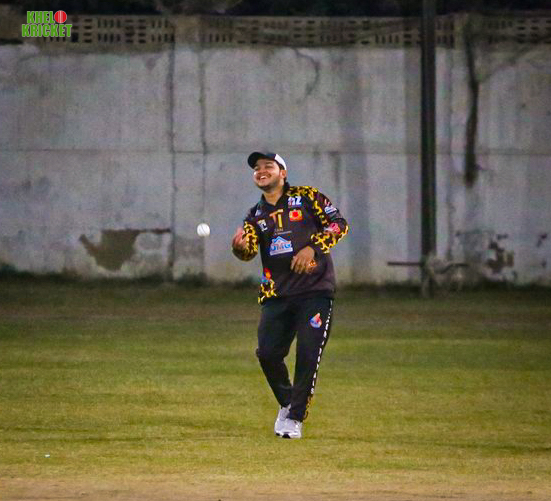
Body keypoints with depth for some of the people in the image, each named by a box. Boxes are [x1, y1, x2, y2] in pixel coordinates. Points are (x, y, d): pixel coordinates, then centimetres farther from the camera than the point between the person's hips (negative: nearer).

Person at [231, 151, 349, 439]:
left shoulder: (306, 197, 6)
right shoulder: (256, 216, 14)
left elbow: (339, 223, -1)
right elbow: (248, 252, -3)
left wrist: (312, 247, -14)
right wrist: (240, 245, -27)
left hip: (315, 289, -4)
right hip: (277, 294, 4)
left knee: (308, 354, -11)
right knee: (267, 353, -6)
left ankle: (295, 417, -2)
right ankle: (287, 403, 19)